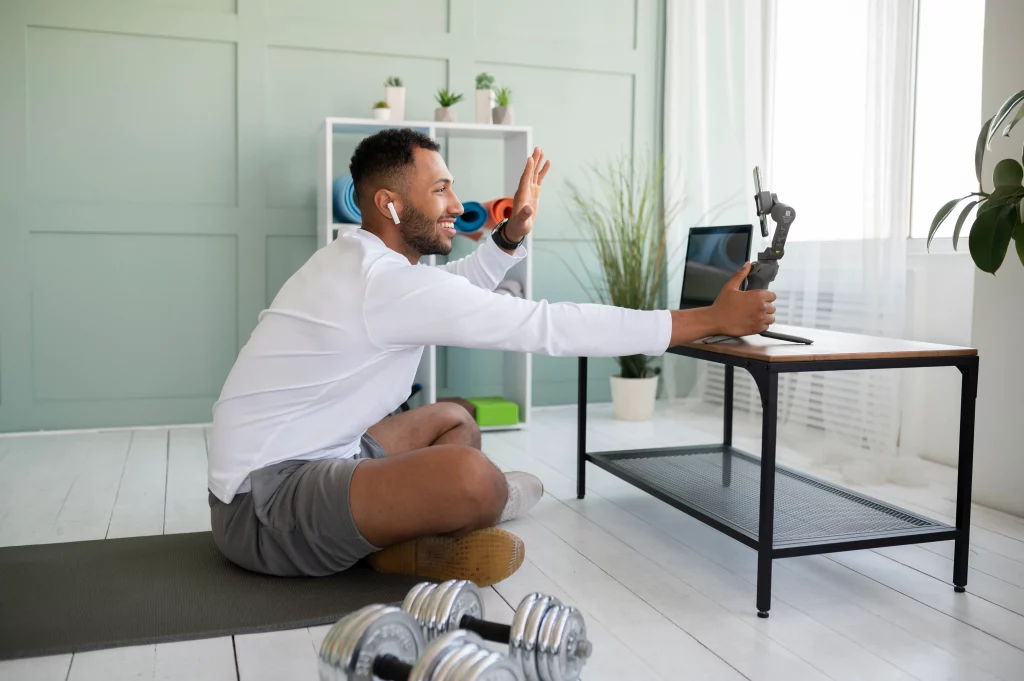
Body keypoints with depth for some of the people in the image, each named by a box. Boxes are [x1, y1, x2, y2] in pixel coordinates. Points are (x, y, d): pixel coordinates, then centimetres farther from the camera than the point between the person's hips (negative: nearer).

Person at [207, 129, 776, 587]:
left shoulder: (359, 256, 10)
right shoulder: (388, 282, -21)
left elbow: (455, 289, 26)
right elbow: (551, 326, -22)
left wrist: (511, 235, 9)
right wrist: (713, 320, -17)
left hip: (303, 454, 11)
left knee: (455, 421, 22)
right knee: (471, 477, -34)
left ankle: (397, 530, -3)